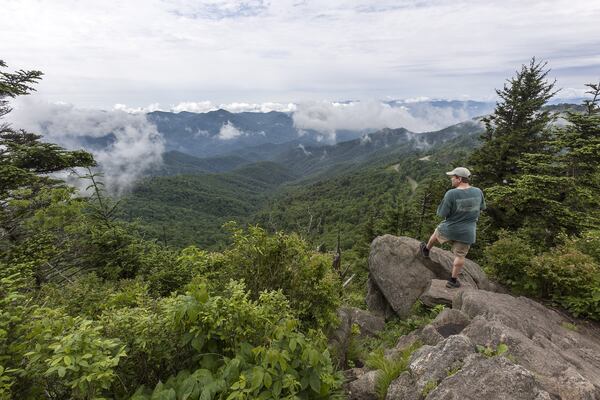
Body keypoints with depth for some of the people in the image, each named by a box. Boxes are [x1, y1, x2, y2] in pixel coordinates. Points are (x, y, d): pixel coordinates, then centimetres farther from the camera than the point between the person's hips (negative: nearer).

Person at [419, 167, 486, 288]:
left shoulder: (451, 194, -23)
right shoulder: (478, 192, -6)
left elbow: (442, 213, -17)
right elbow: (481, 207, 11)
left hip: (449, 229, -2)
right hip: (466, 232, 3)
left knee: (436, 233, 29)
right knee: (460, 256, 12)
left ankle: (426, 250, 54)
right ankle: (453, 280, 23)